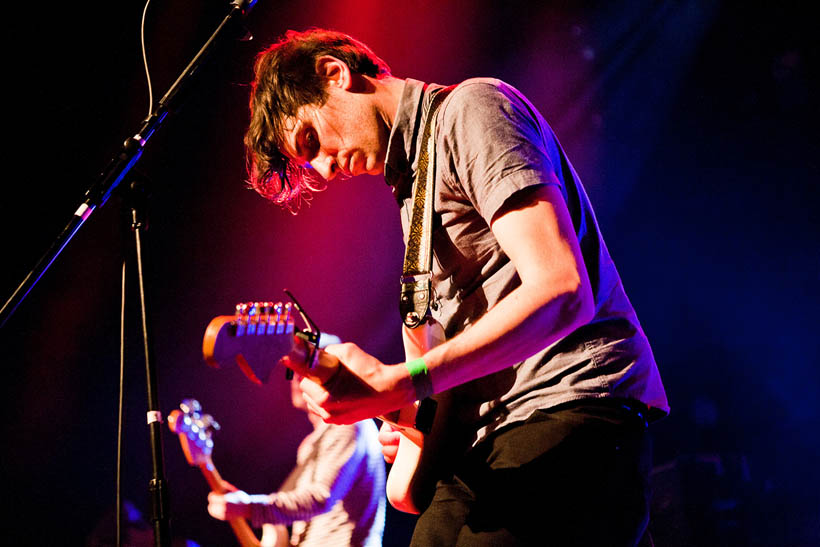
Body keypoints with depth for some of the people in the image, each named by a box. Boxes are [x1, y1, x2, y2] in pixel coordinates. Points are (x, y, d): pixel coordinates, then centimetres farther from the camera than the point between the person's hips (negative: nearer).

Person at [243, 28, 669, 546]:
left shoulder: (472, 108, -5)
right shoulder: (413, 182, 25)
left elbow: (560, 290, -18)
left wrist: (399, 384, -22)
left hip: (572, 411, -10)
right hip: (486, 443, 10)